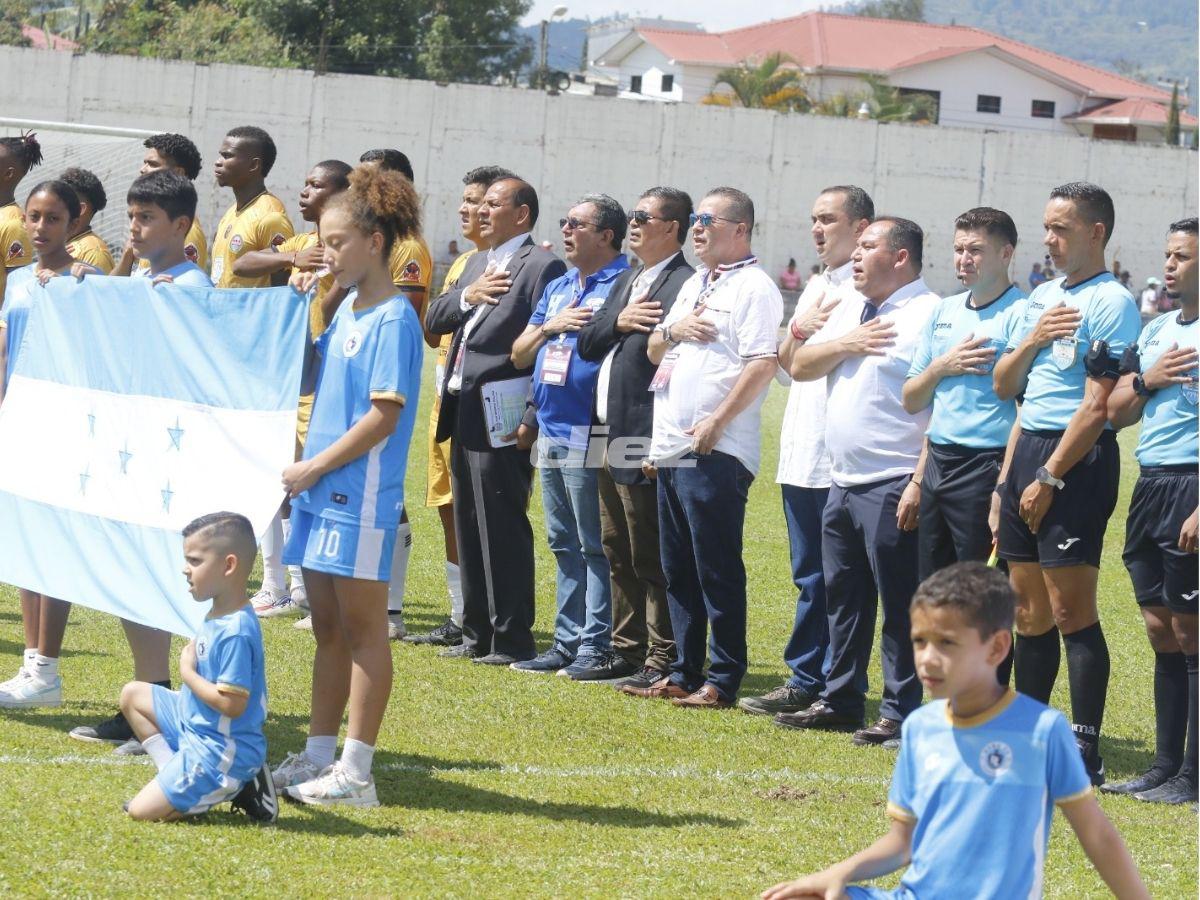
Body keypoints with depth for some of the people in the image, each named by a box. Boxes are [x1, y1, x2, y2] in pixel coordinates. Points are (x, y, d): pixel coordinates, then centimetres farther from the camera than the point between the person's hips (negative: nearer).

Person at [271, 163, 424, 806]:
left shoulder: (393, 320, -14)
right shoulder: (346, 309, 13)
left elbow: (384, 416, -18)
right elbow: (312, 374, 25)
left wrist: (313, 468, -14)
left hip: (360, 497, -9)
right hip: (319, 492, 9)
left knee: (362, 631, -3)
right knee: (327, 629, 15)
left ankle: (356, 772, -1)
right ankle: (318, 757, 23)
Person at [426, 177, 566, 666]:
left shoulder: (542, 266, -9)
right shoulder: (476, 265, 20)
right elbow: (433, 320, 15)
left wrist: (531, 420, -19)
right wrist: (469, 296, -5)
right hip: (465, 419, 9)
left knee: (504, 533, -5)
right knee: (469, 530, 12)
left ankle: (512, 640, 0)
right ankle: (476, 634, 19)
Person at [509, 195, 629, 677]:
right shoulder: (556, 289, 19)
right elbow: (518, 355, 15)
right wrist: (550, 326, 1)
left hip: (589, 433, -8)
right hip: (550, 431, 8)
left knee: (594, 546, -5)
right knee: (564, 545, 12)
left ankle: (596, 646, -2)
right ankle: (567, 641, 16)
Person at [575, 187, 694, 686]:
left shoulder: (683, 284, -12)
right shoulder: (627, 281, 18)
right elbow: (587, 344, 13)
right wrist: (618, 321, -8)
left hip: (644, 439, -9)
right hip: (612, 439, 9)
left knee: (651, 558, -5)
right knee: (618, 553, 14)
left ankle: (662, 661, -1)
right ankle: (627, 650, 22)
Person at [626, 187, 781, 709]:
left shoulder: (753, 288, -7)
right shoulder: (694, 286, 21)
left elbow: (762, 364, -17)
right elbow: (654, 351, 24)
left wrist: (718, 421, -21)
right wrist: (675, 330, 2)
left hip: (715, 452, -9)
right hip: (671, 448, 9)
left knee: (717, 569, -6)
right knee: (678, 571, 12)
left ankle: (723, 681, -2)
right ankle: (684, 673, 18)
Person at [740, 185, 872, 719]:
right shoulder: (815, 288, 20)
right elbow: (786, 364, 17)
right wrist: (800, 329, 1)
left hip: (842, 457, -8)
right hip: (800, 454, 8)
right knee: (809, 577, 12)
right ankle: (804, 680, 18)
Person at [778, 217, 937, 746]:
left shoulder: (929, 315, -11)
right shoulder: (850, 312, 17)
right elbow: (799, 366, 13)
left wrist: (920, 483, -22)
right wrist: (846, 345, -5)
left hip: (894, 487, -9)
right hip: (843, 483, 9)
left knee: (900, 607, -4)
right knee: (843, 601, 15)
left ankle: (901, 714, 0)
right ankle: (840, 702, 23)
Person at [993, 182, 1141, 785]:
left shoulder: (1111, 304, -10)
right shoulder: (1042, 299, 16)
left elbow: (1098, 406, -15)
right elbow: (1003, 386, 18)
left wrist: (1050, 477, -16)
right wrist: (1032, 340, -1)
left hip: (1077, 458, -8)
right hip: (1027, 450, 8)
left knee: (1071, 610, -9)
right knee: (1029, 610, 11)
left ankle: (1086, 753, -6)